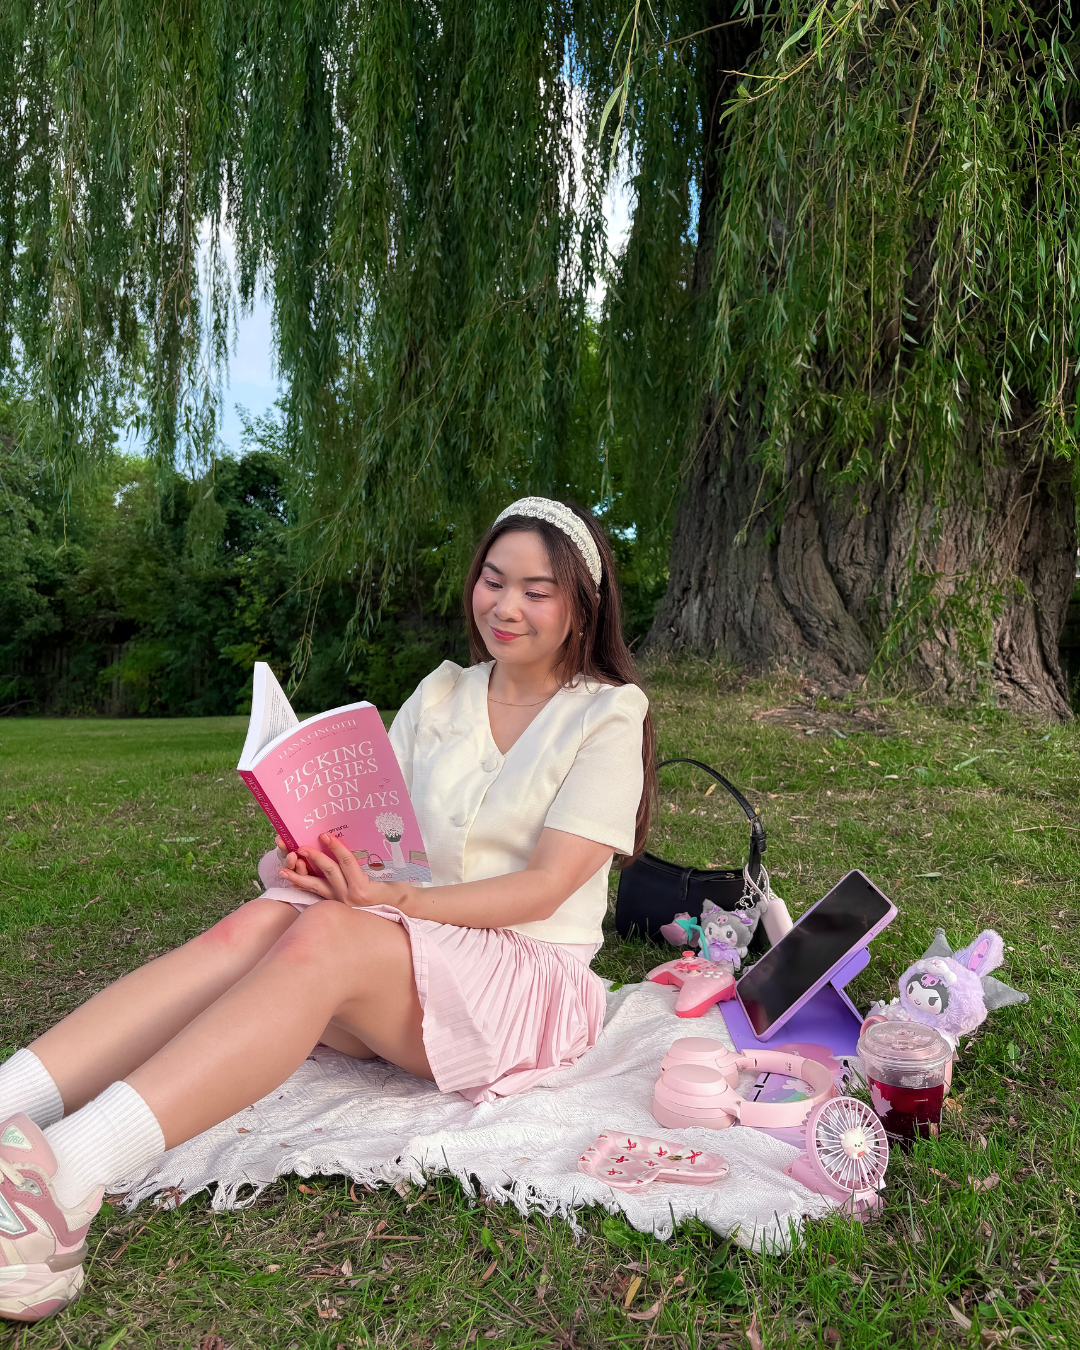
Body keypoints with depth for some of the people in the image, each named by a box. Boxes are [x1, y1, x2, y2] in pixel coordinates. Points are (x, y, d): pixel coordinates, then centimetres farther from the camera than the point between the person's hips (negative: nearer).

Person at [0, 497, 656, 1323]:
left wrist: (390, 899, -25)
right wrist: (309, 862, -18)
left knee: (324, 938, -33)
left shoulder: (610, 713, -1)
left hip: (532, 981, -4)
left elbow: (546, 885, -12)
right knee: (260, 922, -27)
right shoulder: (441, 695, 14)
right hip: (399, 961, 5)